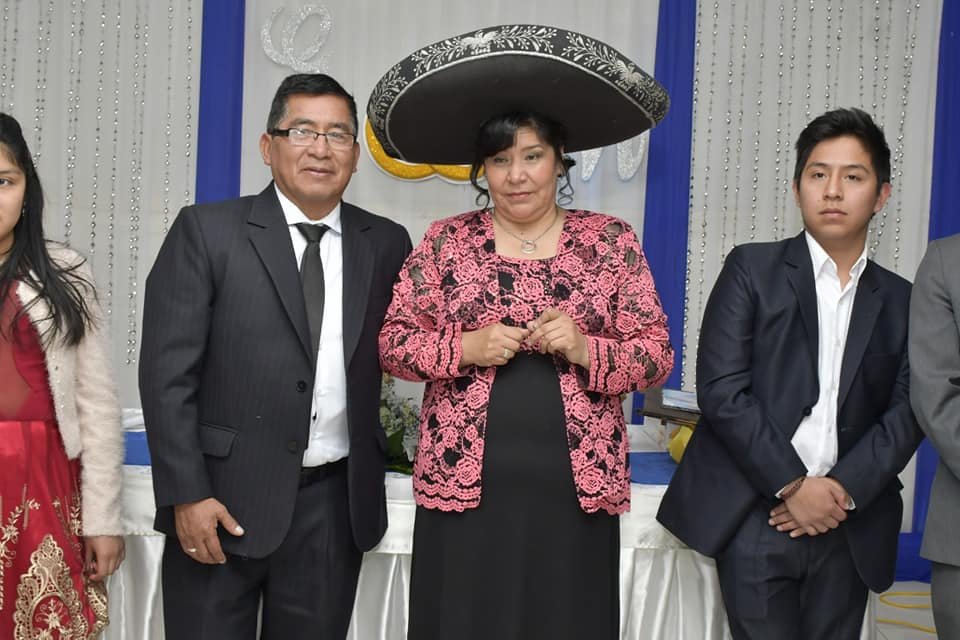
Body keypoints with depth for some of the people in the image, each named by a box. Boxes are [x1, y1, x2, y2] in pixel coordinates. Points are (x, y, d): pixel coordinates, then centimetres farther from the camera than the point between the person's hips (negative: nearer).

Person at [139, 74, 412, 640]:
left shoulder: (387, 243, 7)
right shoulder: (208, 230, -2)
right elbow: (168, 371, -6)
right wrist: (187, 495, -11)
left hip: (336, 503, 3)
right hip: (225, 497, -3)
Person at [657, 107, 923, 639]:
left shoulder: (900, 301, 13)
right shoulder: (752, 269, 2)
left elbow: (906, 411, 4)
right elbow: (720, 390, -7)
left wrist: (845, 489, -10)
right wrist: (793, 485, -11)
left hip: (847, 529, 3)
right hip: (757, 520, -3)